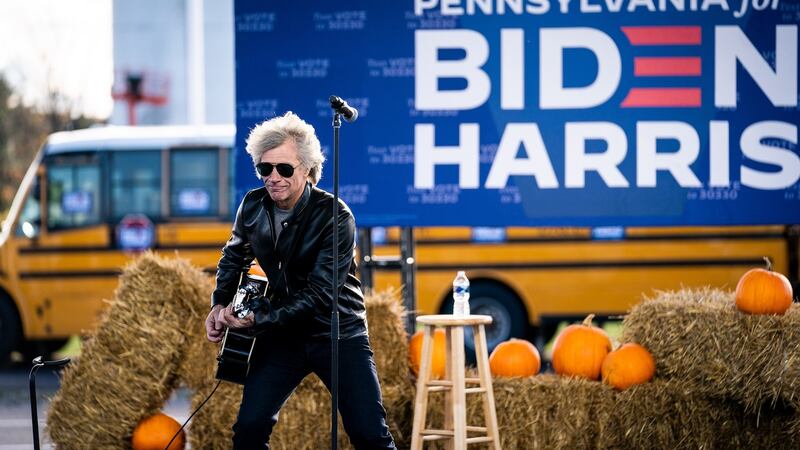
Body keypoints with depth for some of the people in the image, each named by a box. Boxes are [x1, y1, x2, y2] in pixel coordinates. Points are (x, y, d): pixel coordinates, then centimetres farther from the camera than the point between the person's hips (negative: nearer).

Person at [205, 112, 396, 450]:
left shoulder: (335, 216, -19)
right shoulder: (253, 206, -3)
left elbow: (319, 294, -24)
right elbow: (234, 256, 17)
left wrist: (258, 320, -27)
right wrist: (220, 305, 1)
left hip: (337, 333, -4)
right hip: (282, 335, 4)